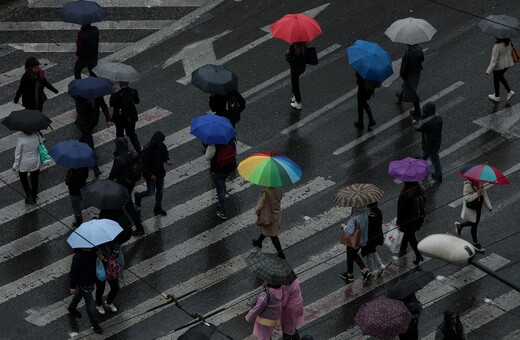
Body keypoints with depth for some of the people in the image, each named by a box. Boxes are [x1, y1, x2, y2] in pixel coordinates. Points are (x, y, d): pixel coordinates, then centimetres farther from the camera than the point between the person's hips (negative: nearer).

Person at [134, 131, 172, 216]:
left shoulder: (161, 146, -11)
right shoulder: (147, 149, -30)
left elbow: (165, 153, 10)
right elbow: (144, 164, -24)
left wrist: (167, 160, -13)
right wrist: (150, 175, -24)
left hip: (160, 172, 6)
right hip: (151, 175, -6)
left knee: (160, 190, 17)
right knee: (150, 192, 7)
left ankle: (158, 208, 37)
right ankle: (138, 196, 37)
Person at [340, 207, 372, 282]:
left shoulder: (353, 218, -34)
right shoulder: (364, 212, -10)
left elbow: (350, 231, -38)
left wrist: (344, 226, -19)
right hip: (362, 239, 7)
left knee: (350, 257, 19)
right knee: (354, 255, 30)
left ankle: (350, 275, 40)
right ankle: (365, 271, 25)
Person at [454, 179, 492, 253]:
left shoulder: (479, 182, -5)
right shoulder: (468, 185, -28)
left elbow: (484, 193, 3)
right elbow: (467, 198, -30)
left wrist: (489, 206, 2)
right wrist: (477, 194, -38)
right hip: (471, 209, -7)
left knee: (475, 222, 23)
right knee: (474, 225, 9)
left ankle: (459, 225, 49)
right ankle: (476, 243, 30)